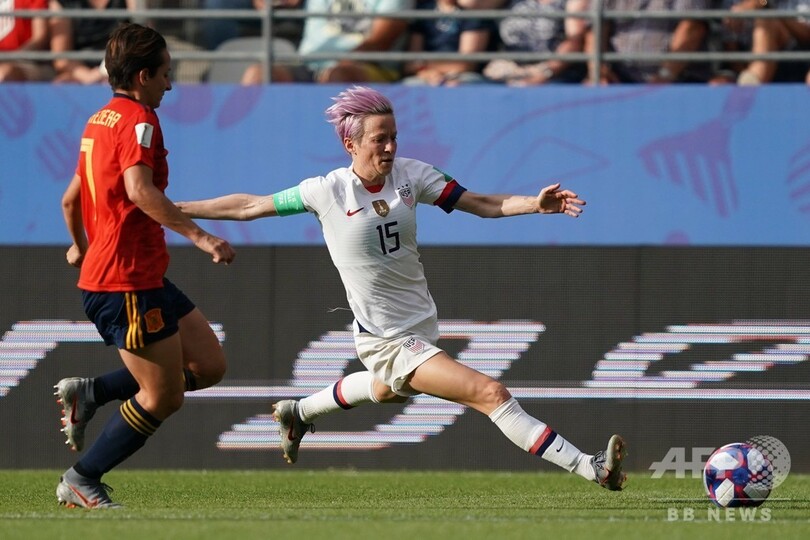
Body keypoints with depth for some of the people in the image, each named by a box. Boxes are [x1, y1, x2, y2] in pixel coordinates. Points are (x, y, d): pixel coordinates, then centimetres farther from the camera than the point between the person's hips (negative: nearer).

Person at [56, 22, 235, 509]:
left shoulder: (99, 121, 16)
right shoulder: (138, 120, -13)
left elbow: (70, 200, 26)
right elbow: (138, 189, -30)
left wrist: (82, 248, 44)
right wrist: (200, 236, -33)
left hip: (146, 279, 10)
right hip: (127, 282, -10)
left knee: (209, 366, 10)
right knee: (163, 397, -3)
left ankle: (88, 393, 12)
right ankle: (82, 482, 7)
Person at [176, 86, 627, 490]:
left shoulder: (411, 175, -5)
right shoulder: (327, 192, -15)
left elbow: (483, 204, -9)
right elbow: (249, 207, -5)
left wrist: (536, 204, -26)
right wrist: (174, 210, -5)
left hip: (422, 323, 7)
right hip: (386, 340, -7)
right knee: (492, 393, -19)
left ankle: (299, 413, 62)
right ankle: (588, 468, -19)